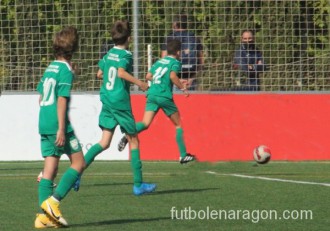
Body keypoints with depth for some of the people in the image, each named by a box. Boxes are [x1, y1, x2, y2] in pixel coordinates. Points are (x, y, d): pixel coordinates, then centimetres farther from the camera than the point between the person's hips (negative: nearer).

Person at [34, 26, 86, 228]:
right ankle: (54, 200, -11)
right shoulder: (66, 70, -10)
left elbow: (41, 97, 20)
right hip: (58, 124, -8)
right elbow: (62, 99, -15)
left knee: (50, 167, 6)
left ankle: (44, 215, 0)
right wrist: (61, 129, -17)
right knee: (78, 163, 1)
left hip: (44, 125, 8)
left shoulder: (50, 68, 14)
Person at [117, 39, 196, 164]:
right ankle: (183, 155, 13)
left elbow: (148, 76, 17)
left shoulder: (159, 62, 19)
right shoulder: (175, 62, 1)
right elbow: (173, 76, -17)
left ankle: (127, 136, -33)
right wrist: (183, 88, -8)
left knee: (145, 123, -4)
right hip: (164, 96, -5)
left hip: (152, 94, 5)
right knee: (178, 124, 11)